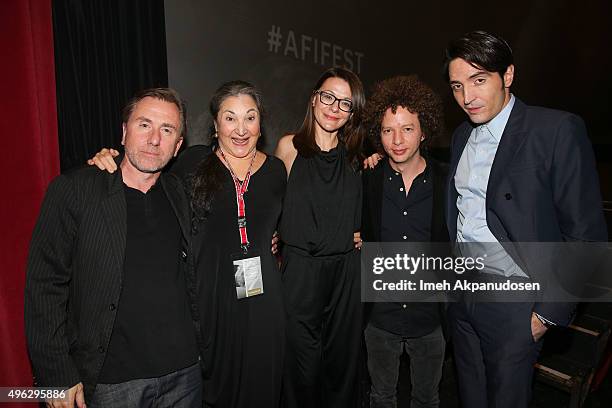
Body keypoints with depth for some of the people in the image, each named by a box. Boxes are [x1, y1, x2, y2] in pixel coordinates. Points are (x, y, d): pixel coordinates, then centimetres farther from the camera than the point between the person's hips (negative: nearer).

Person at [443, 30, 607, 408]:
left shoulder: (558, 130, -14)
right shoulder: (462, 136, 7)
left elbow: (586, 234, -14)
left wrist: (549, 313, -13)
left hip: (513, 302, -5)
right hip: (461, 292, 6)